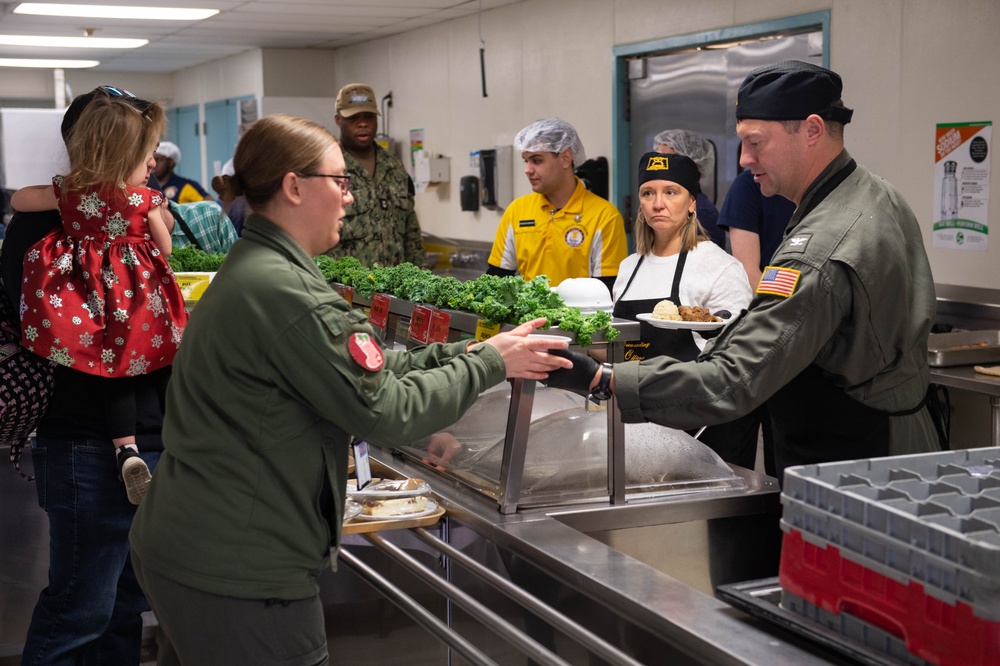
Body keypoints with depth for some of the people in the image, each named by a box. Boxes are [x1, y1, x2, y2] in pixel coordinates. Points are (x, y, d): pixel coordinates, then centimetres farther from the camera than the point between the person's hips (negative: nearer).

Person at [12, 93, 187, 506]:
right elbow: (164, 250, 4)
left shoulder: (67, 193, -2)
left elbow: (17, 200, 13)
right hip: (141, 294, -2)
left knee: (117, 371, 7)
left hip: (92, 292, 2)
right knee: (165, 367, 11)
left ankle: (126, 449, -6)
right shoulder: (145, 199, -8)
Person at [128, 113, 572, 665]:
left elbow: (367, 366, 11)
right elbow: (384, 411, -19)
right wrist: (489, 364, -8)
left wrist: (461, 353, 4)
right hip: (236, 571, -10)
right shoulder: (285, 293, -22)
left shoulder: (247, 270, 11)